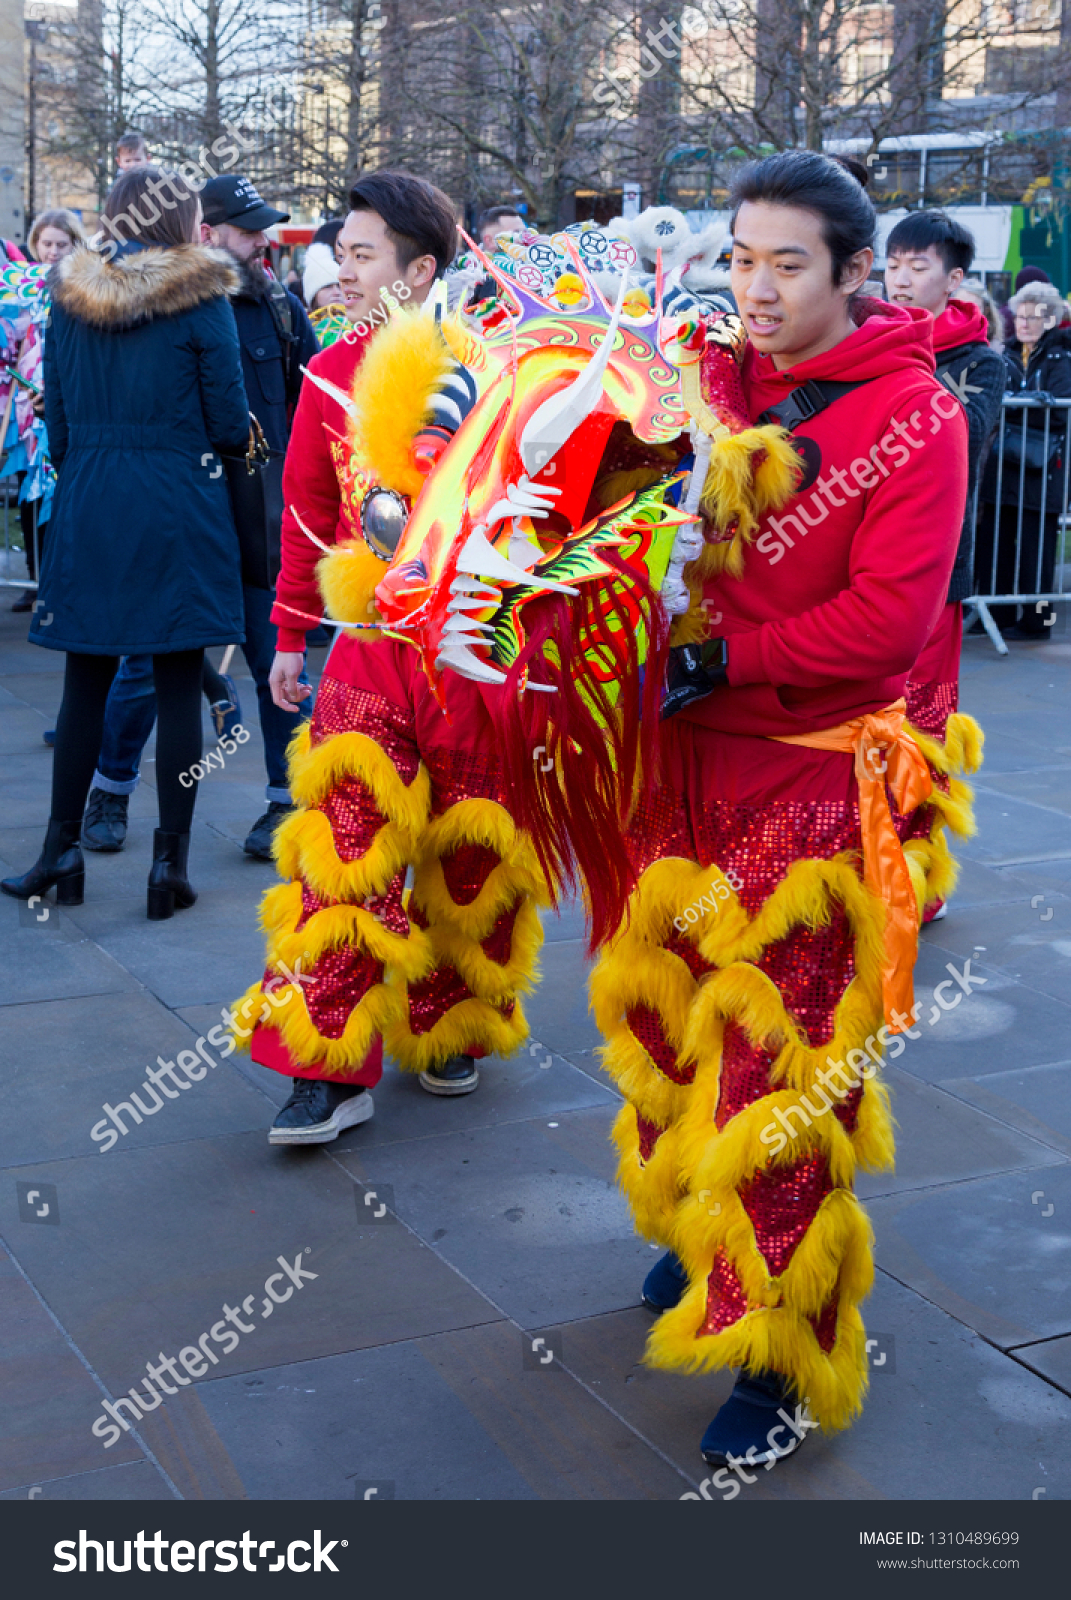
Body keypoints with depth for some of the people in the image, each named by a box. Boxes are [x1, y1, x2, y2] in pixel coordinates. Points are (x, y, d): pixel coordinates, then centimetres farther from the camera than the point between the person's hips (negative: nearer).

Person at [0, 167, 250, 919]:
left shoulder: (71, 298, 6)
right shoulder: (201, 299, -6)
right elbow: (229, 423, -5)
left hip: (89, 509, 4)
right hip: (178, 510, -3)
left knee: (86, 681, 12)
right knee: (179, 687, 2)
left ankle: (62, 848, 17)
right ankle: (171, 859, 6)